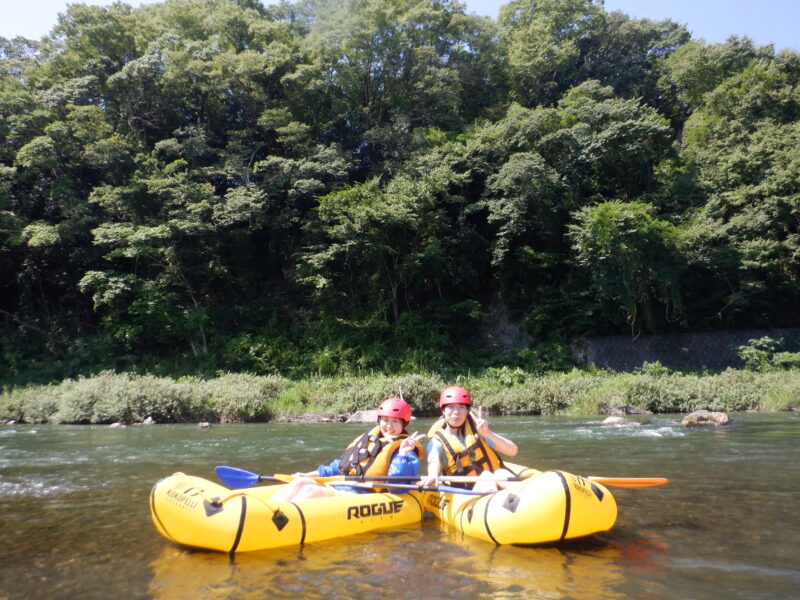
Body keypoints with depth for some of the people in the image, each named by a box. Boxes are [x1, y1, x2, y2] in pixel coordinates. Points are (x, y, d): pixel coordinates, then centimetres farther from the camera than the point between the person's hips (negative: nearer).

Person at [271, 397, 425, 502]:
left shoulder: (403, 449, -3)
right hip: (339, 488, 8)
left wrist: (402, 455, -28)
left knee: (310, 490, -25)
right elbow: (341, 466, 26)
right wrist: (309, 475, 22)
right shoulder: (367, 438, 20)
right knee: (300, 482, -8)